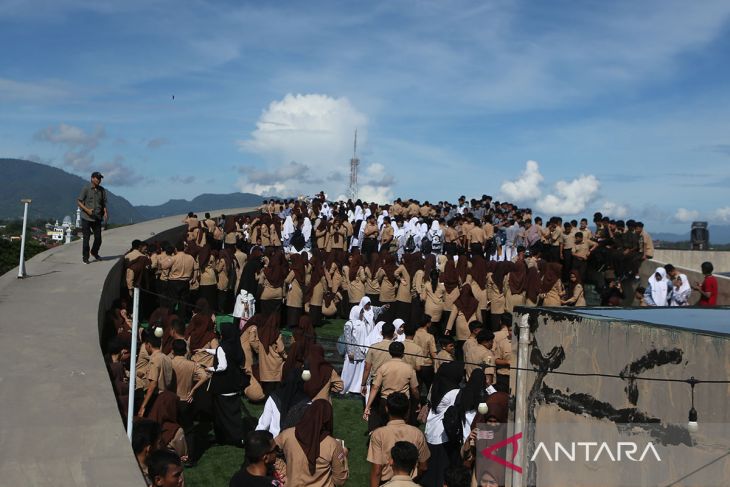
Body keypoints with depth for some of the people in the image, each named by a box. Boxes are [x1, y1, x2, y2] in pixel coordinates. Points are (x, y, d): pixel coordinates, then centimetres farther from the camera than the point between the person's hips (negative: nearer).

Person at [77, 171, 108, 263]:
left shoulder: (102, 190, 7)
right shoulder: (86, 189, -7)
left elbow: (104, 203, 14)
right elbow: (79, 201, -6)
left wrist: (105, 212, -2)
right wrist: (87, 210, -19)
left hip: (97, 218, 4)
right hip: (86, 218, -4)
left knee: (98, 238, 6)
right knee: (86, 238, 0)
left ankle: (94, 252, 32)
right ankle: (85, 257, 12)